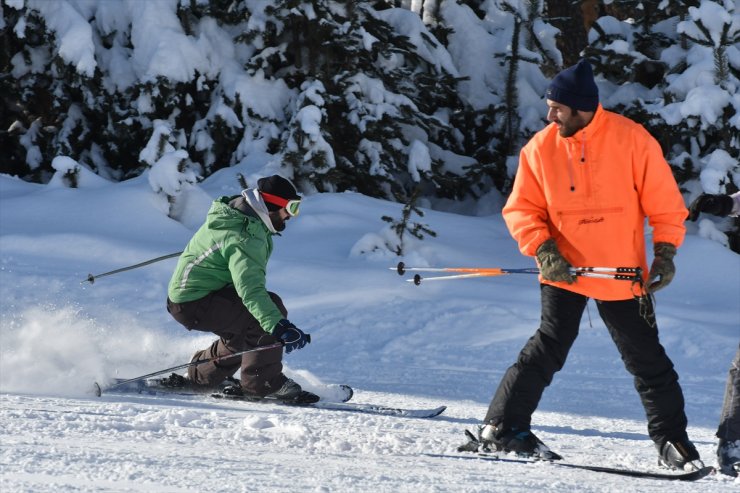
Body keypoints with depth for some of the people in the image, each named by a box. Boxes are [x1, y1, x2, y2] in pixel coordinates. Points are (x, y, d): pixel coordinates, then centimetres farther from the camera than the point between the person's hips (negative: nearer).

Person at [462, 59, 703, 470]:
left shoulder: (632, 140, -9)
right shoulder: (541, 148, -4)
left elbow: (665, 202, -3)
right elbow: (521, 208, 0)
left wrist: (666, 253, -9)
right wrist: (543, 249, -14)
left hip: (623, 275, 0)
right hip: (564, 271, 0)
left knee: (646, 358, 6)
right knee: (549, 348, -11)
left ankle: (672, 439, 17)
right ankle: (502, 427, -4)